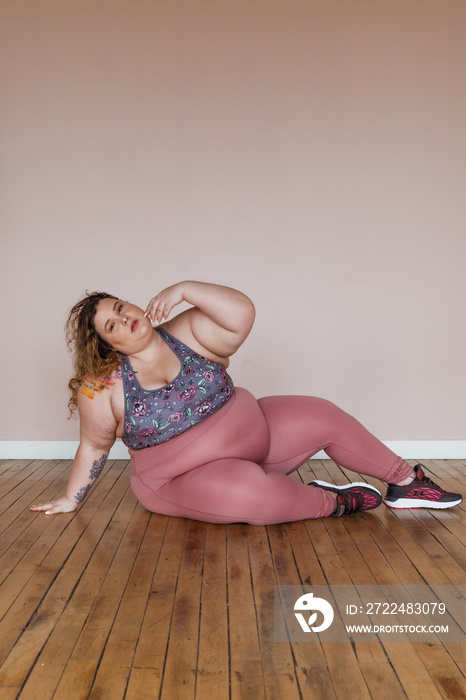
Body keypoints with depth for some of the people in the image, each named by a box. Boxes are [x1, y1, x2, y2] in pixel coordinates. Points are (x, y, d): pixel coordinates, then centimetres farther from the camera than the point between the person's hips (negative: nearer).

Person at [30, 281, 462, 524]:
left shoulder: (188, 334, -9)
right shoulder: (104, 388, -13)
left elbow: (242, 314, -25)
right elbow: (94, 447, 0)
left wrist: (184, 290, -33)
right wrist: (70, 500, 6)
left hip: (253, 432, 4)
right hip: (185, 480, -3)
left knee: (322, 417, -7)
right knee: (252, 493, -36)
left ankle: (406, 483, 8)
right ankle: (331, 502, -10)